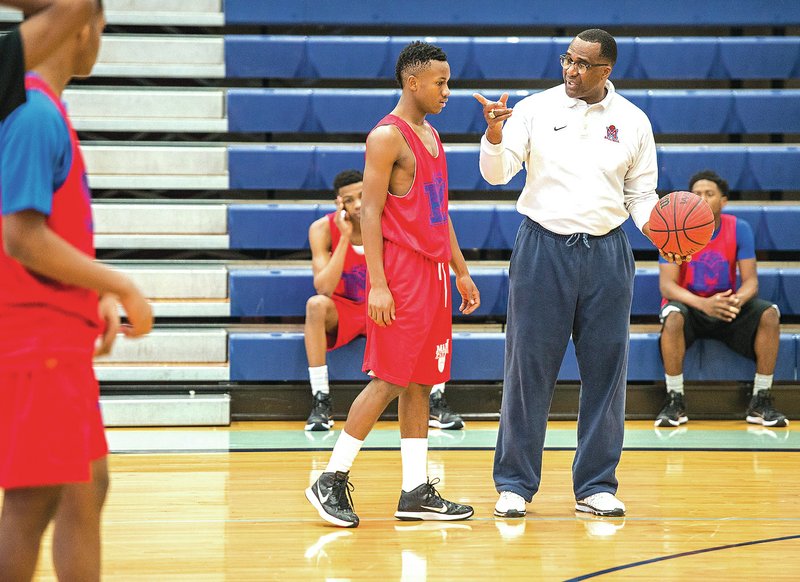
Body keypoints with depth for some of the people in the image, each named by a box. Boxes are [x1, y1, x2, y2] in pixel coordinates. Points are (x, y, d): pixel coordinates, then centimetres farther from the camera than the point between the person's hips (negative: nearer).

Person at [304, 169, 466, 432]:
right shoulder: (323, 229, -15)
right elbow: (324, 289, -27)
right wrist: (345, 237, -30)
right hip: (342, 311, -1)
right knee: (316, 304, -34)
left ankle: (436, 402, -21)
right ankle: (320, 401, -31)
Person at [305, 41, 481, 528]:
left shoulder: (432, 136, 17)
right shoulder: (387, 137, -11)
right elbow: (371, 212, -15)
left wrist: (461, 271, 20)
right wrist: (377, 283, -20)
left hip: (433, 272, 9)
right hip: (400, 272, -9)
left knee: (420, 382, 8)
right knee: (390, 380, -8)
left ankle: (416, 492, 10)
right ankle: (332, 481, -2)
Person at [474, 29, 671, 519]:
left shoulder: (632, 121, 6)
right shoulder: (535, 110, 0)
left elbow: (641, 193, 12)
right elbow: (497, 173, -6)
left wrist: (656, 225, -8)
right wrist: (494, 134, -25)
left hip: (607, 253, 2)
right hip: (543, 248, -2)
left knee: (605, 368, 4)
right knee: (530, 367, -2)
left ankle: (596, 486, 13)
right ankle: (515, 484, 7)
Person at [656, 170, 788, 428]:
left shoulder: (739, 229, -6)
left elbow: (750, 281, -9)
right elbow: (667, 285, -18)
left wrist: (738, 300, -35)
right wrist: (703, 304, -36)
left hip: (728, 307, 2)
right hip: (689, 305, -2)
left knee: (769, 314, -25)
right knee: (673, 316, -37)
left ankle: (760, 402, -17)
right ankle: (675, 402, -26)